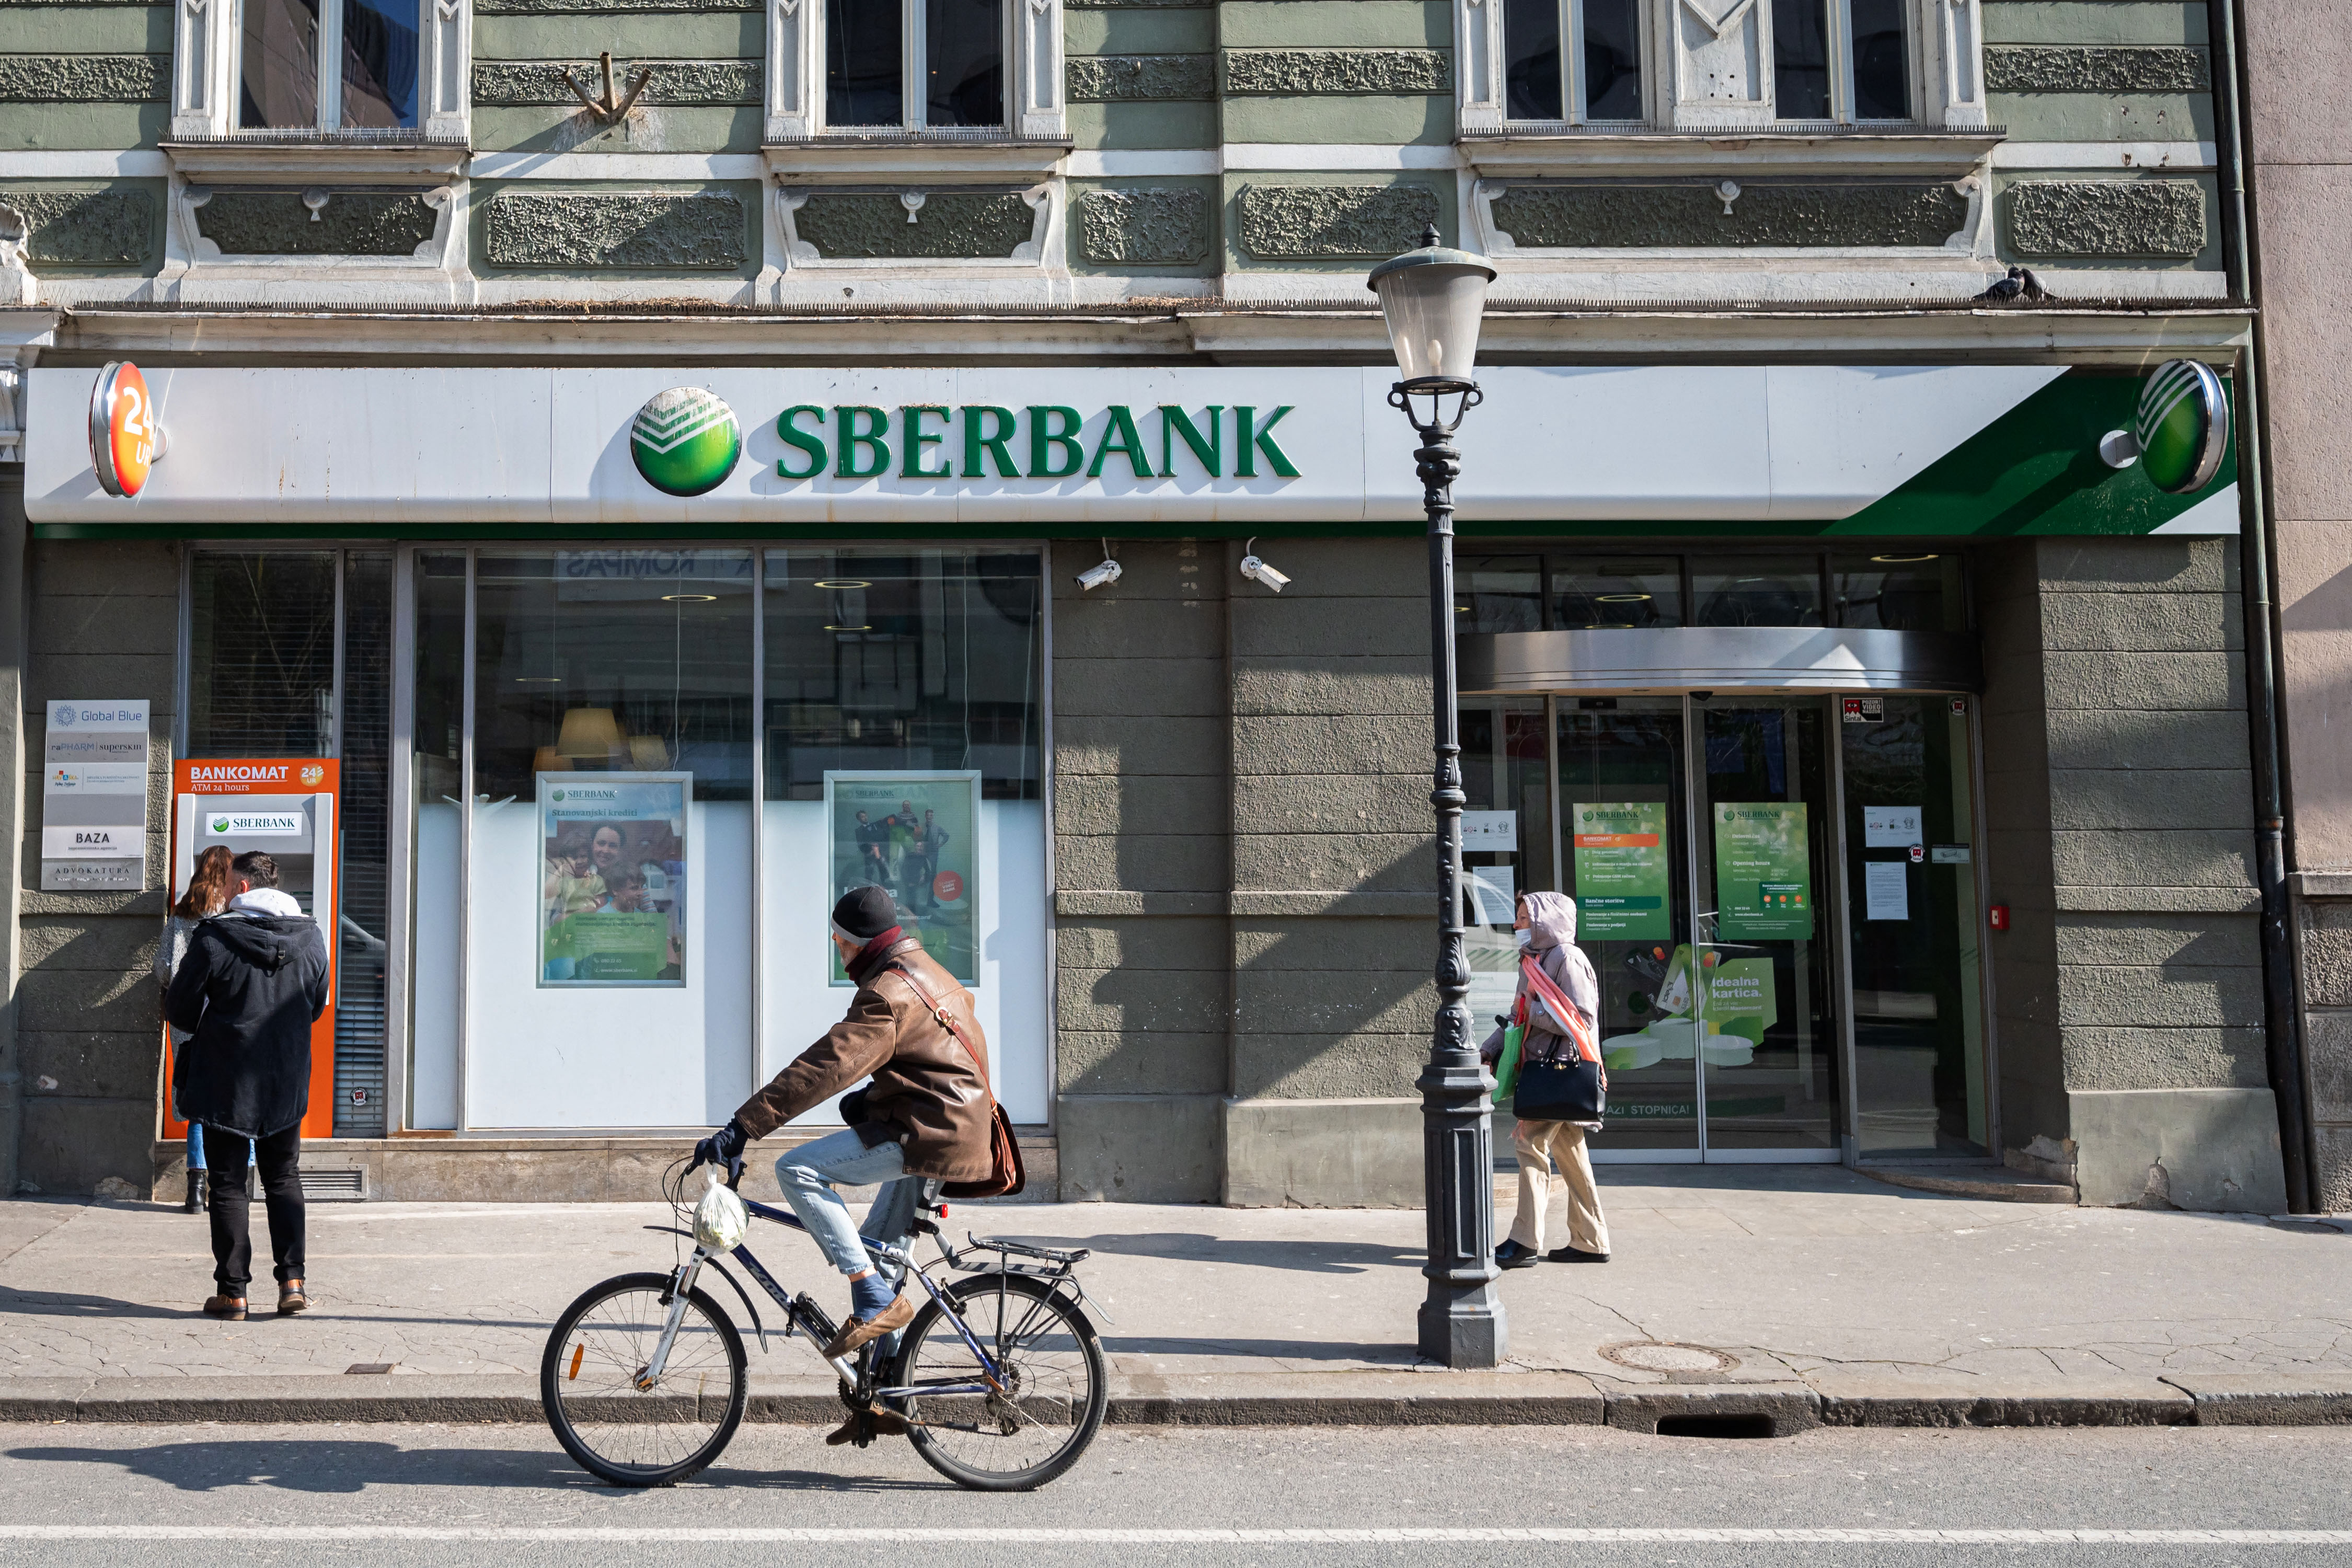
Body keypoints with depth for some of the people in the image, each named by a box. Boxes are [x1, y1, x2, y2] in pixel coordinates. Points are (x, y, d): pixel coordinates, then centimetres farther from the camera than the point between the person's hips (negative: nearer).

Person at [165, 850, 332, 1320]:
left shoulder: (213, 937, -12)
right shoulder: (310, 936, 0)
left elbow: (179, 1008, -5)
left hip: (226, 1080, -3)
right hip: (288, 1081, 3)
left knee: (228, 1184, 6)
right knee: (284, 1178, 14)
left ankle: (232, 1290, 8)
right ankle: (292, 1279, 5)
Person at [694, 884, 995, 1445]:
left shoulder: (889, 993, -16)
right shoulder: (927, 975, 18)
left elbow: (825, 1066, -24)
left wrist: (743, 1126, -26)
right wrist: (874, 1095, 21)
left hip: (925, 1133, -11)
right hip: (954, 1130, 11)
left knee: (797, 1171, -16)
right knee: (877, 1255, 17)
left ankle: (878, 1299, -15)